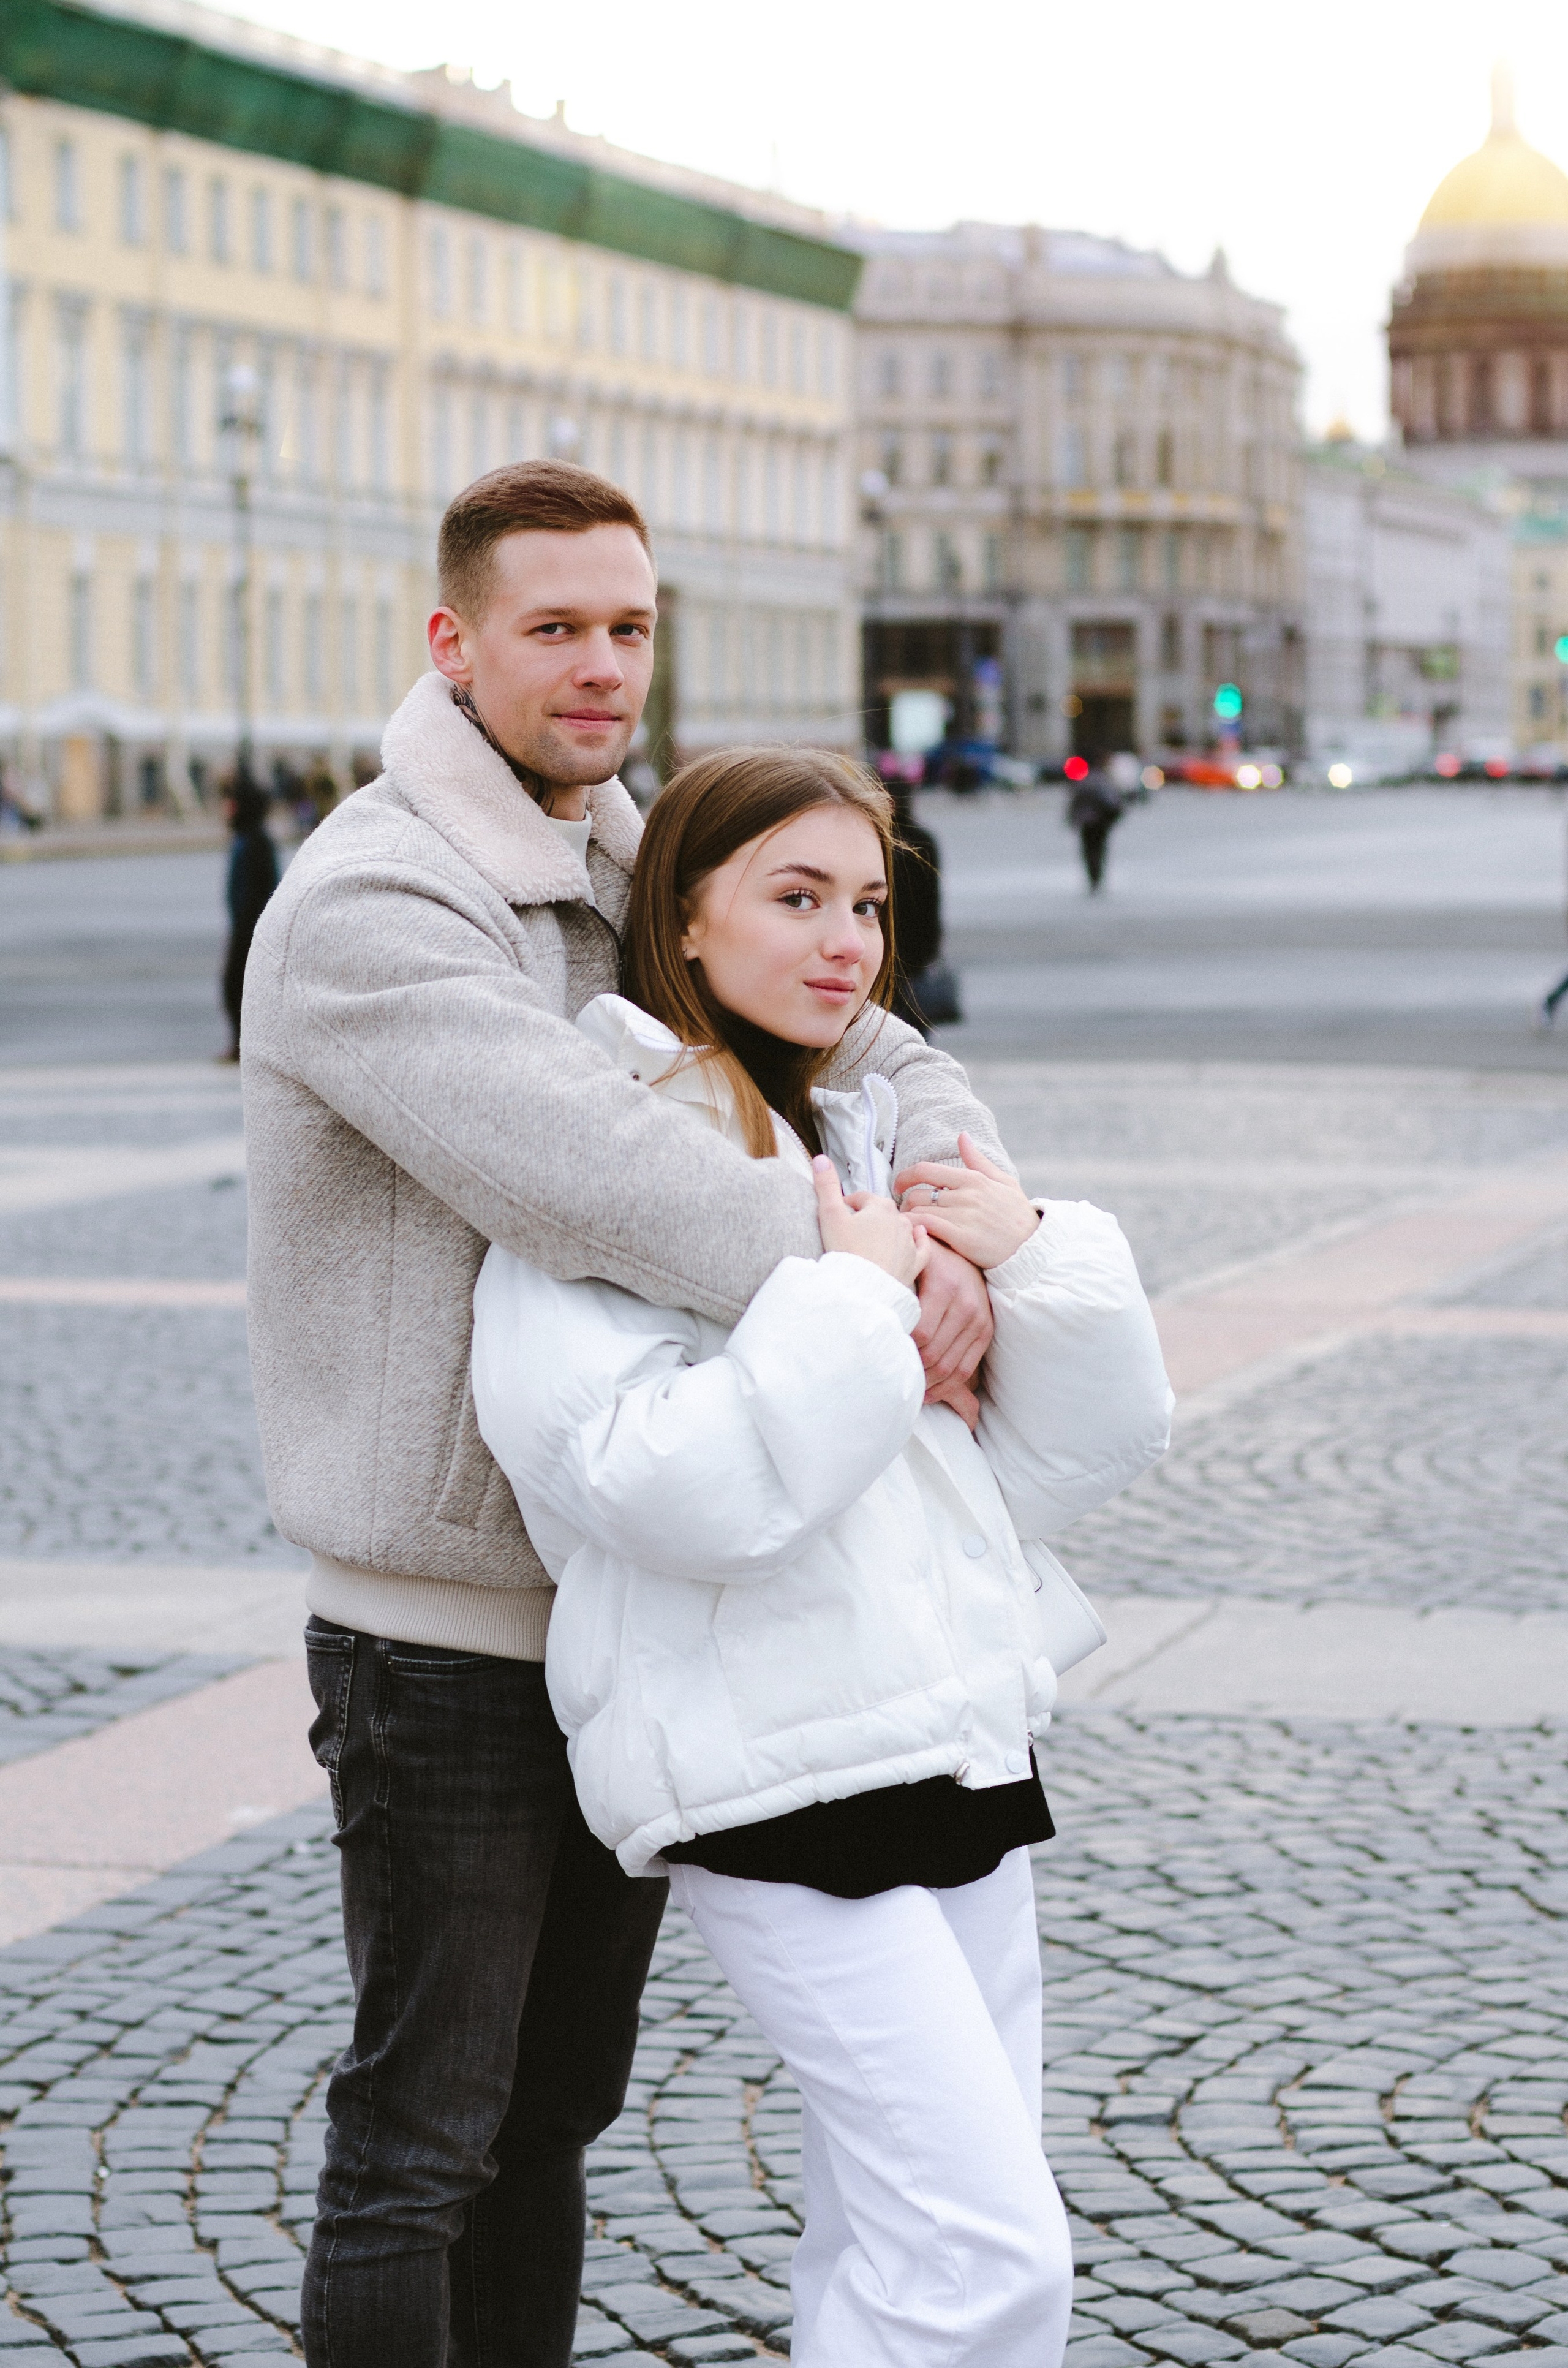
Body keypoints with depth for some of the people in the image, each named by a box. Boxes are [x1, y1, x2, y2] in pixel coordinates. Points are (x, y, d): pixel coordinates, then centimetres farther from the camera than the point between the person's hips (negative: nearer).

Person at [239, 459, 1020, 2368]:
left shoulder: (633, 881, 10)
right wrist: (860, 1287, -28)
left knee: (557, 2104, 19)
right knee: (420, 2140, 0)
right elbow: (581, 1169, -31)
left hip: (631, 1612, 8)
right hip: (443, 1626, -8)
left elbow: (873, 1053, 6)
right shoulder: (369, 906, -17)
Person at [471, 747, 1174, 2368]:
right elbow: (673, 1488, -23)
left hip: (955, 1740, 8)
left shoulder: (871, 1143, 16)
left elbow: (1071, 1459, 14)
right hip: (779, 1772, -8)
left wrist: (1035, 1253, -3)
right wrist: (856, 1296, -16)